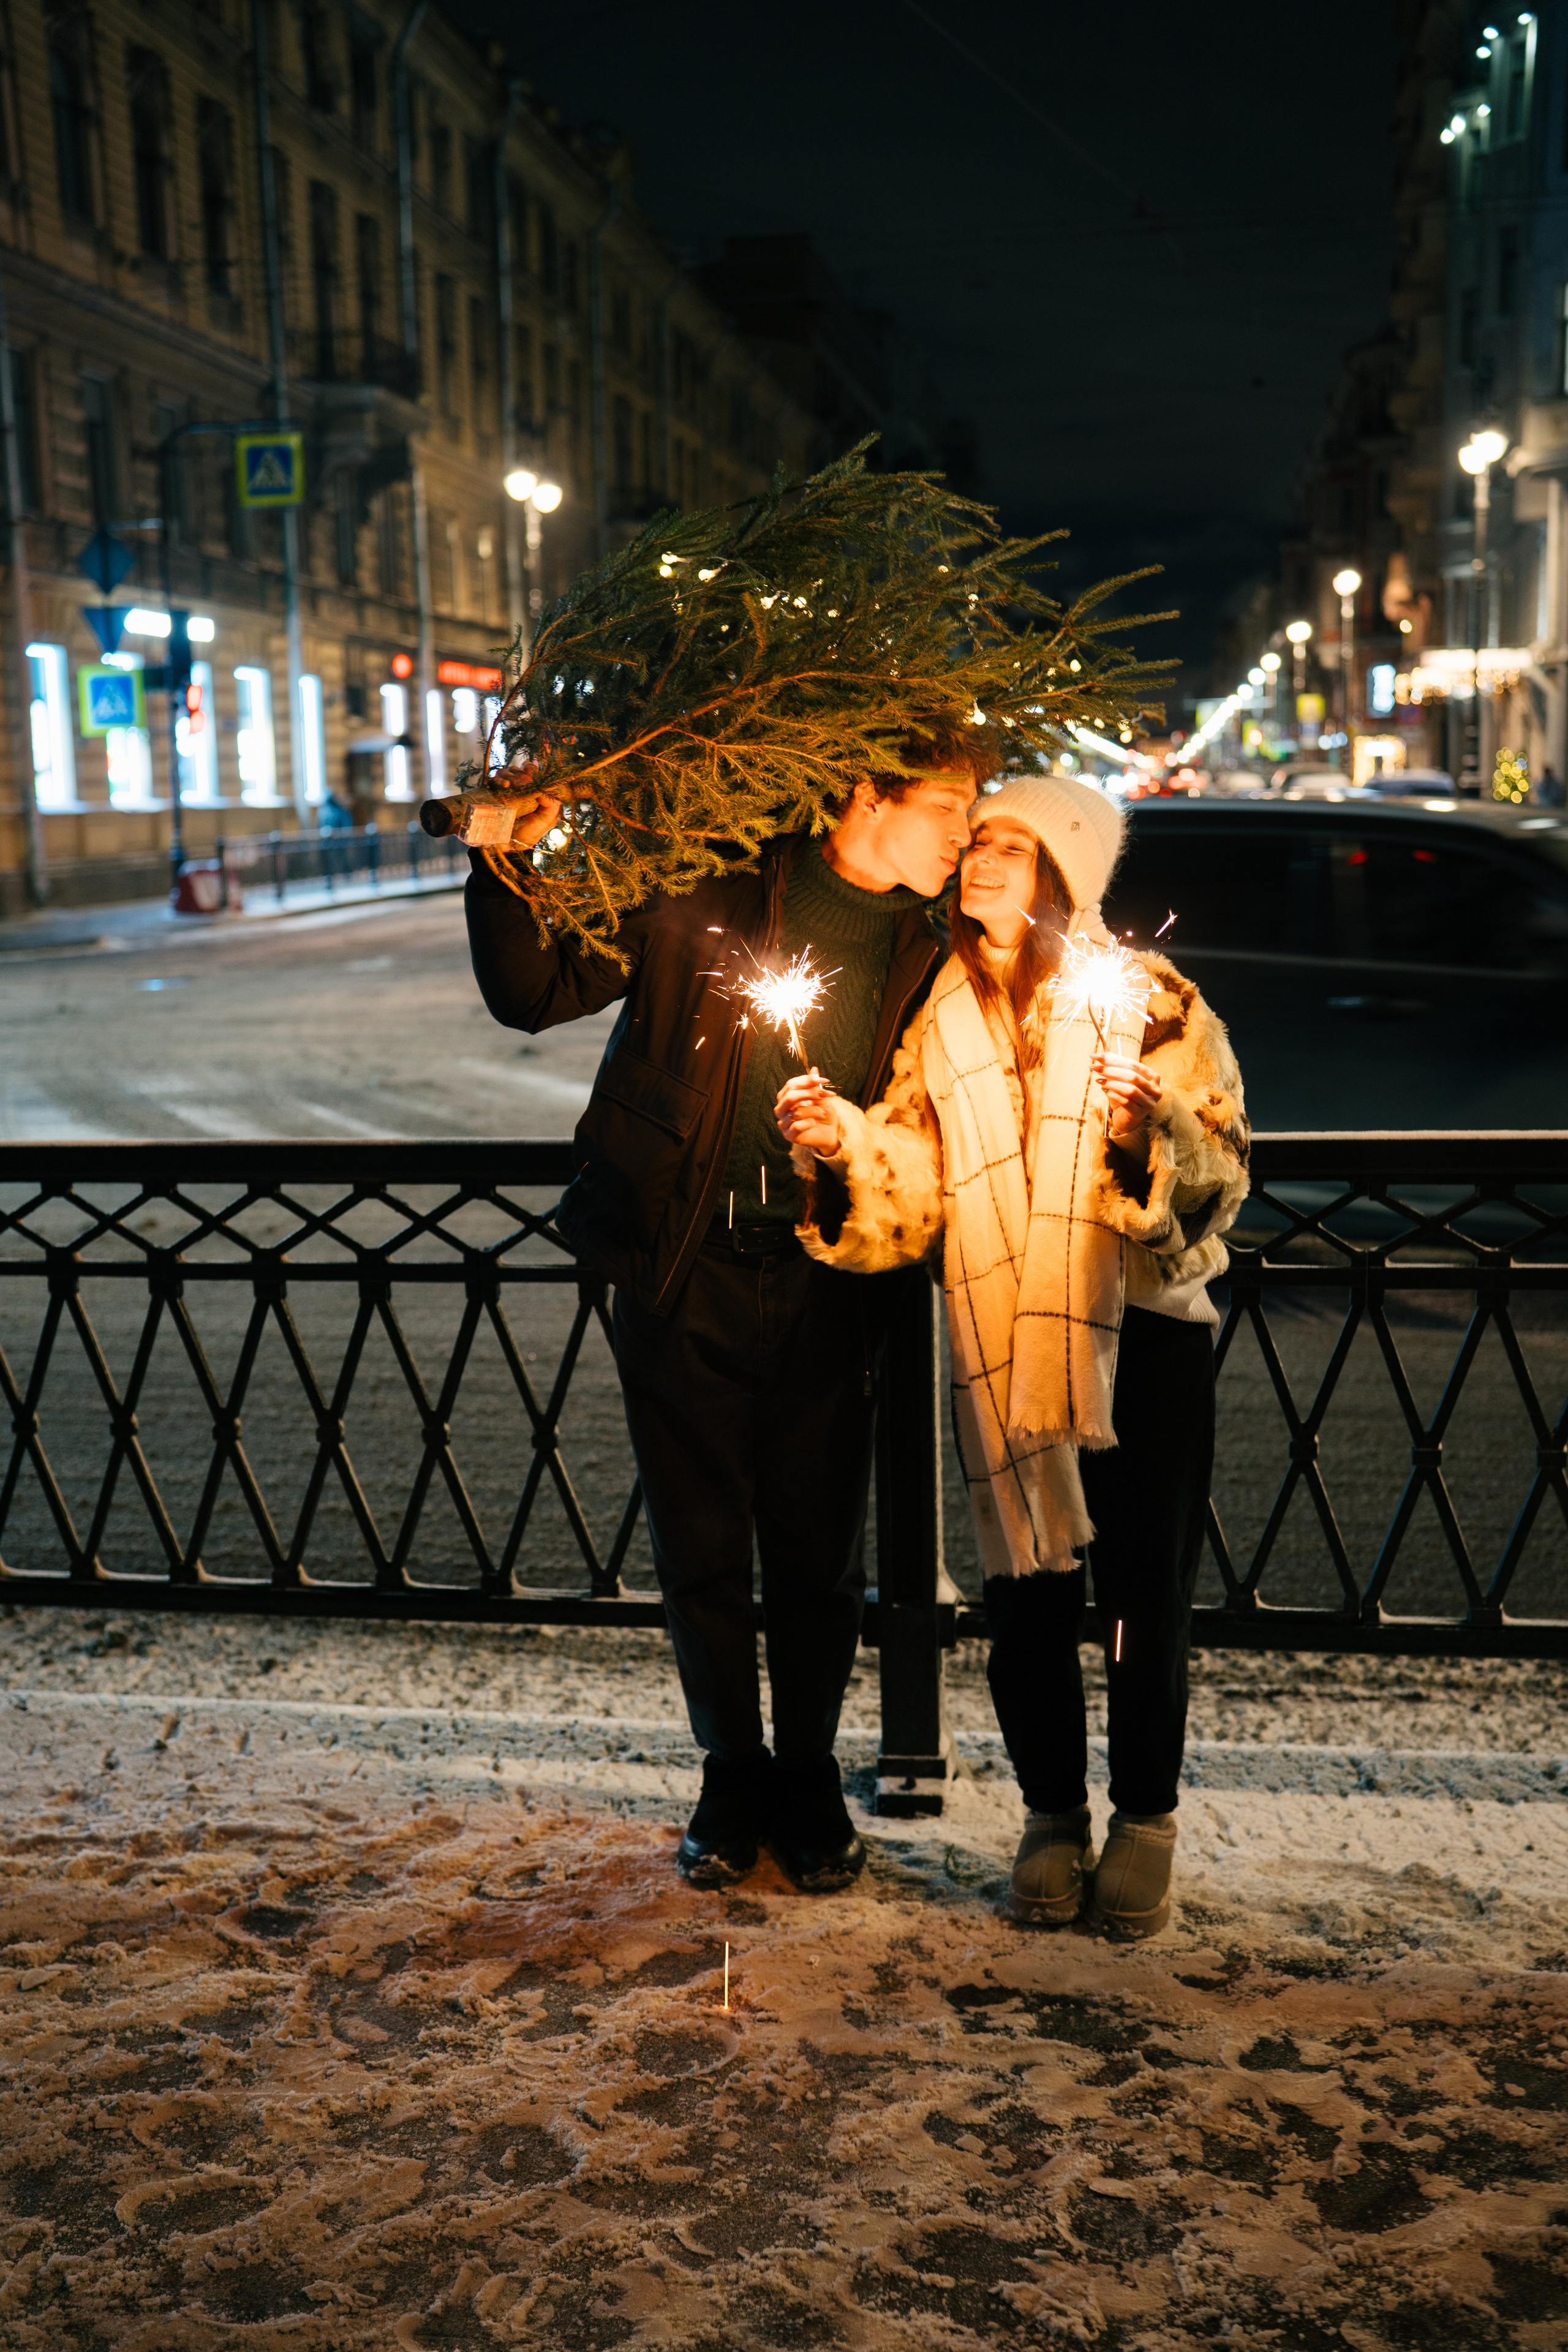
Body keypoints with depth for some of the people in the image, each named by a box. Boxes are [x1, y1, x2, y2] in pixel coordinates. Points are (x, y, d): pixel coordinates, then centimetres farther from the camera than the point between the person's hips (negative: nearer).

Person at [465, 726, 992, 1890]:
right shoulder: (708, 901, -6)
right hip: (686, 1277, -2)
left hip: (822, 1288, 2)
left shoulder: (918, 957, 5)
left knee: (820, 1556, 9)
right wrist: (508, 866, -16)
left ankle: (809, 1782, 30)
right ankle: (732, 1780, 29)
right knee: (702, 1552, 9)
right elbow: (535, 992, -2)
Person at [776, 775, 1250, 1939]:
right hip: (1003, 1339, 3)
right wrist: (838, 1143, -13)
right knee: (1027, 1593, 8)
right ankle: (1053, 1819, 28)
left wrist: (1149, 1132, -27)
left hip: (1141, 1330, -2)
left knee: (1145, 1593, 4)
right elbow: (910, 1197, 5)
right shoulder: (942, 1015, 8)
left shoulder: (1148, 1000, -2)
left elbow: (1220, 1178, -8)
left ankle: (1145, 1822, 25)